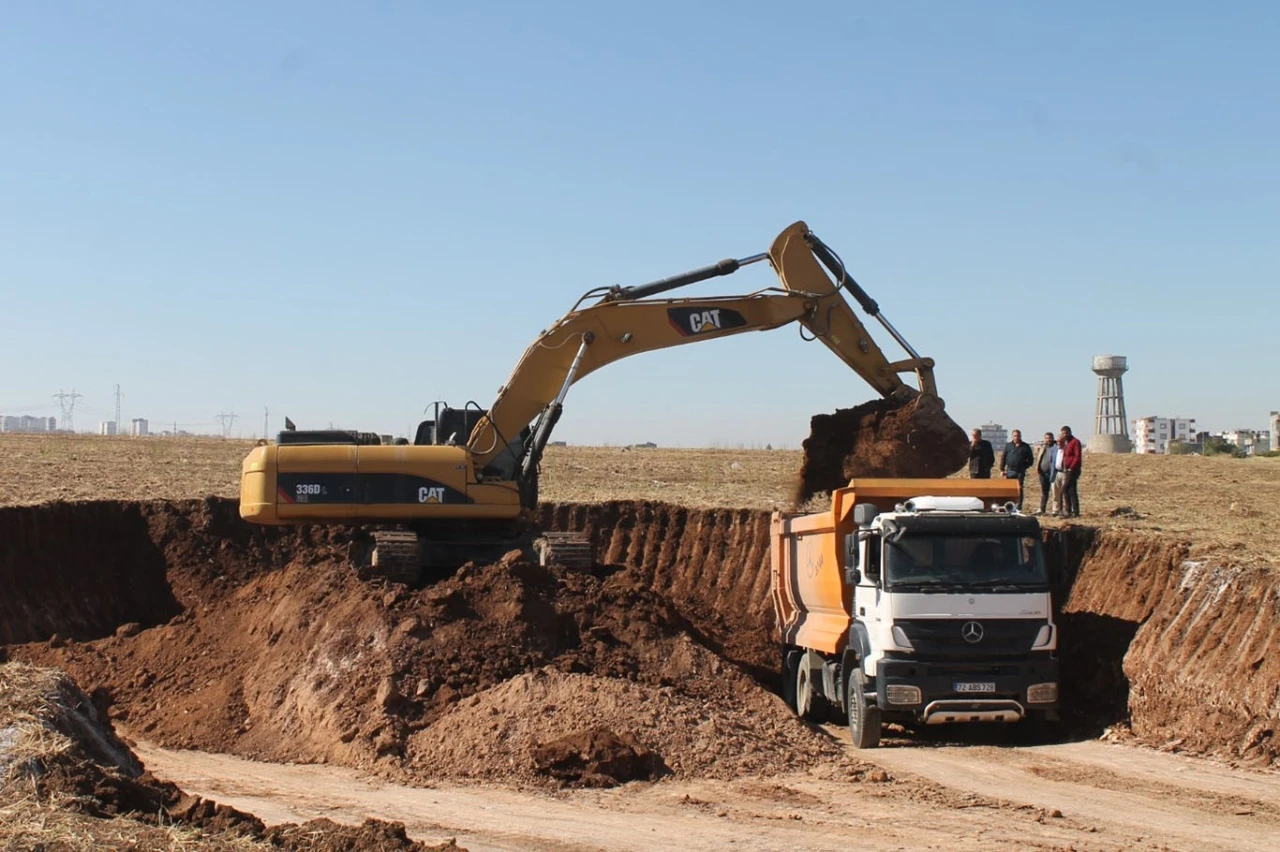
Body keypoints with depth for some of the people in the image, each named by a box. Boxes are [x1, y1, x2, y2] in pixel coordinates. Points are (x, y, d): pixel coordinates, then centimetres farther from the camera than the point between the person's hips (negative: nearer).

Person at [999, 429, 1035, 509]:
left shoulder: (1026, 447, 7)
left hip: (1020, 472, -1)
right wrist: (1002, 470, 2)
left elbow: (1030, 459, 11)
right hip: (1010, 471, 1)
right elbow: (1003, 458, 8)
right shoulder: (1008, 445, 9)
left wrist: (1025, 467, -1)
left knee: (1019, 489, 0)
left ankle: (1019, 508, 4)